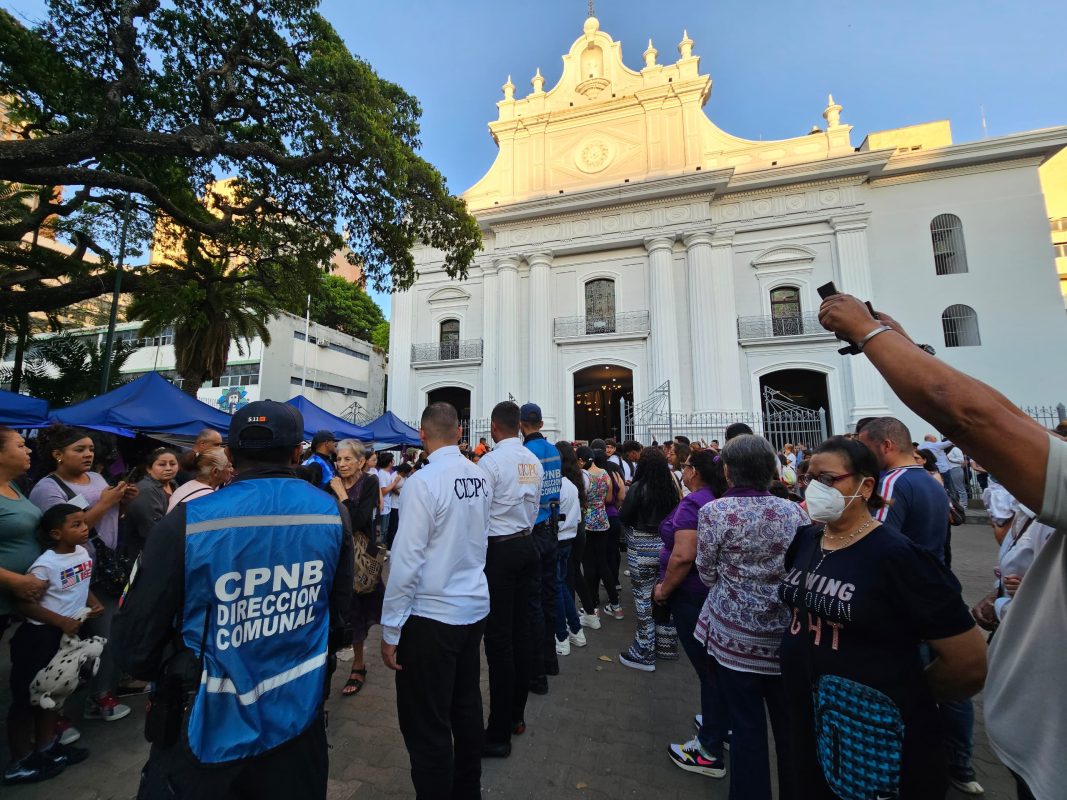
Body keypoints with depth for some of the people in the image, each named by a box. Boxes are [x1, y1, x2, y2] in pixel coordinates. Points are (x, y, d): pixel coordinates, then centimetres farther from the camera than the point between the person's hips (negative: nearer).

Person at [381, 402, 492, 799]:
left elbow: (406, 560, -19)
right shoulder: (480, 477, -2)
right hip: (475, 607, 7)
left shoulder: (423, 481, -20)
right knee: (467, 709, 24)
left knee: (426, 726, 10)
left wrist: (390, 630, -11)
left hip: (431, 616, -7)